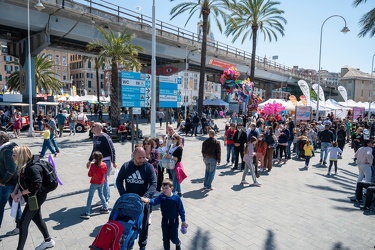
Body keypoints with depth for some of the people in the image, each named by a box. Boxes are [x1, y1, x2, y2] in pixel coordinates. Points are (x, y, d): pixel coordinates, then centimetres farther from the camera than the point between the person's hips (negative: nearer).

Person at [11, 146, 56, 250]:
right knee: (37, 218, 21)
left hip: (36, 197, -10)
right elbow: (21, 180, 12)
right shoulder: (24, 166, 0)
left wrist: (20, 193, -20)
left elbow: (36, 185, -29)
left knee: (23, 223, 0)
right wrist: (14, 191, -1)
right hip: (34, 197, 10)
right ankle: (48, 241, 39)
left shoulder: (32, 168, -29)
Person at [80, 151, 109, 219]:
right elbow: (105, 172, 5)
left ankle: (87, 213, 6)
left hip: (94, 183, -5)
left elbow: (89, 175, -11)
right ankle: (105, 208, 30)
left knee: (90, 197, 4)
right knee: (101, 194, 23)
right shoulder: (104, 165, -10)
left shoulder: (93, 166, -21)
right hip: (101, 182, 5)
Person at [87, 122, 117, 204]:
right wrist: (90, 160, 26)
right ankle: (107, 197, 30)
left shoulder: (105, 137, -16)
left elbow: (112, 150, -17)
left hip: (106, 161, -9)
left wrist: (114, 162, -19)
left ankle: (105, 199, 12)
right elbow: (94, 150, 23)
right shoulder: (95, 138, 11)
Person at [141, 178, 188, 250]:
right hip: (165, 221, 3)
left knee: (173, 238, 5)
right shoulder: (161, 197, -12)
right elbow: (155, 201, -32)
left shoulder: (176, 198, -19)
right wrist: (148, 200, -54)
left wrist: (183, 221, -4)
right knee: (165, 238, 13)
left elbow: (181, 210, -10)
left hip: (174, 221, -3)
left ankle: (178, 243, 39)